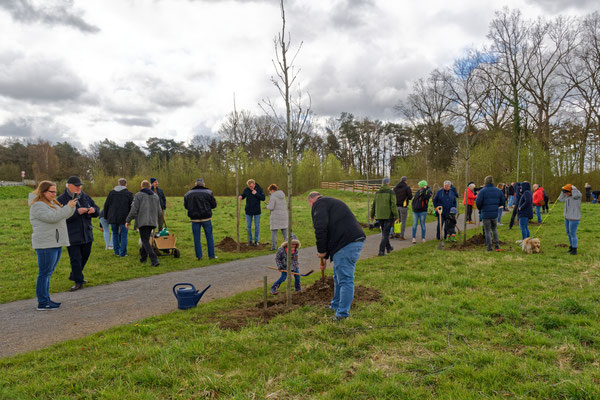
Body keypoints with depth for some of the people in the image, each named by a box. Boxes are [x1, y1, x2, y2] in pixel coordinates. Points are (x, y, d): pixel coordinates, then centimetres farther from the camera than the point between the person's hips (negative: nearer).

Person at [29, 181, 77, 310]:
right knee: (44, 273, -5)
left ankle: (46, 299, 20)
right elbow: (52, 217, -25)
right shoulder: (37, 205, -12)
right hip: (46, 245, -9)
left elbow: (64, 216, 19)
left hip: (56, 244, 9)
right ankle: (42, 303, -1)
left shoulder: (51, 202, 17)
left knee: (48, 273, 13)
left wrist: (71, 206, 1)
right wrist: (68, 207, -23)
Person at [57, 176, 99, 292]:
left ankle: (74, 275, 37)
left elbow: (97, 211, 11)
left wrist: (93, 210, -13)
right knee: (75, 259, -3)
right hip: (72, 236, -6)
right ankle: (78, 282, 9)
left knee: (85, 256, 17)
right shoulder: (61, 199, -7)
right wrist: (77, 212, -29)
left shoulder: (86, 197, 8)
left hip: (86, 234, 6)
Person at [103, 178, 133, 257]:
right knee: (124, 235, 4)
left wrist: (106, 216, 17)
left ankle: (116, 251, 19)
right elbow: (132, 207, -2)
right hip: (124, 218, -3)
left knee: (115, 234, 17)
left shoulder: (111, 193, 6)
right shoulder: (129, 194, -1)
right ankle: (122, 253, 2)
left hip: (113, 218, 3)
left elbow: (106, 205, 8)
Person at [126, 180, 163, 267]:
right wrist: (160, 225, 27)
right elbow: (159, 212, 18)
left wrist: (128, 221, 1)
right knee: (146, 239, 20)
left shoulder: (138, 195, 1)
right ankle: (143, 257, 27)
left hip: (143, 222, -5)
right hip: (152, 222, 5)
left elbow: (134, 209, -8)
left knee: (145, 241, -7)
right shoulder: (155, 196, 16)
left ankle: (154, 260, -19)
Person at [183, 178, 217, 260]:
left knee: (196, 238, 9)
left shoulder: (188, 194, 2)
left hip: (195, 219, 2)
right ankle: (211, 255, 11)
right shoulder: (208, 193, -5)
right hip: (206, 218, -2)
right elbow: (214, 205, -1)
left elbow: (185, 206, 9)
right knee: (209, 236, 8)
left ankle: (199, 256, 10)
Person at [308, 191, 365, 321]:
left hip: (346, 244, -10)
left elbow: (321, 227, -17)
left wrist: (321, 251, -4)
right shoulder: (332, 202, 30)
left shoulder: (319, 204, 0)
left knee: (345, 279, -4)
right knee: (338, 276, 22)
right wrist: (325, 257, 36)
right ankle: (336, 305, 36)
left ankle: (343, 313, 2)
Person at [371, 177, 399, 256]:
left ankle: (388, 248, 33)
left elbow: (373, 205, 11)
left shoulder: (377, 193, 6)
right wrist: (396, 216, -9)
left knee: (384, 232, 20)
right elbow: (393, 205, -14)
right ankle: (381, 251, -8)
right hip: (388, 216, -5)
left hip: (379, 216, 5)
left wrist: (372, 215, 21)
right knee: (385, 233, -1)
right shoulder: (391, 192, -8)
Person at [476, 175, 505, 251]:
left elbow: (478, 202, -15)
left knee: (487, 231, 6)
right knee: (494, 229, 20)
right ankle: (497, 246, 16)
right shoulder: (498, 191, 4)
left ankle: (489, 247, 10)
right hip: (495, 213, 4)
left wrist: (480, 209, 5)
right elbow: (502, 202, 8)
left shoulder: (482, 191, -11)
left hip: (485, 214, -4)